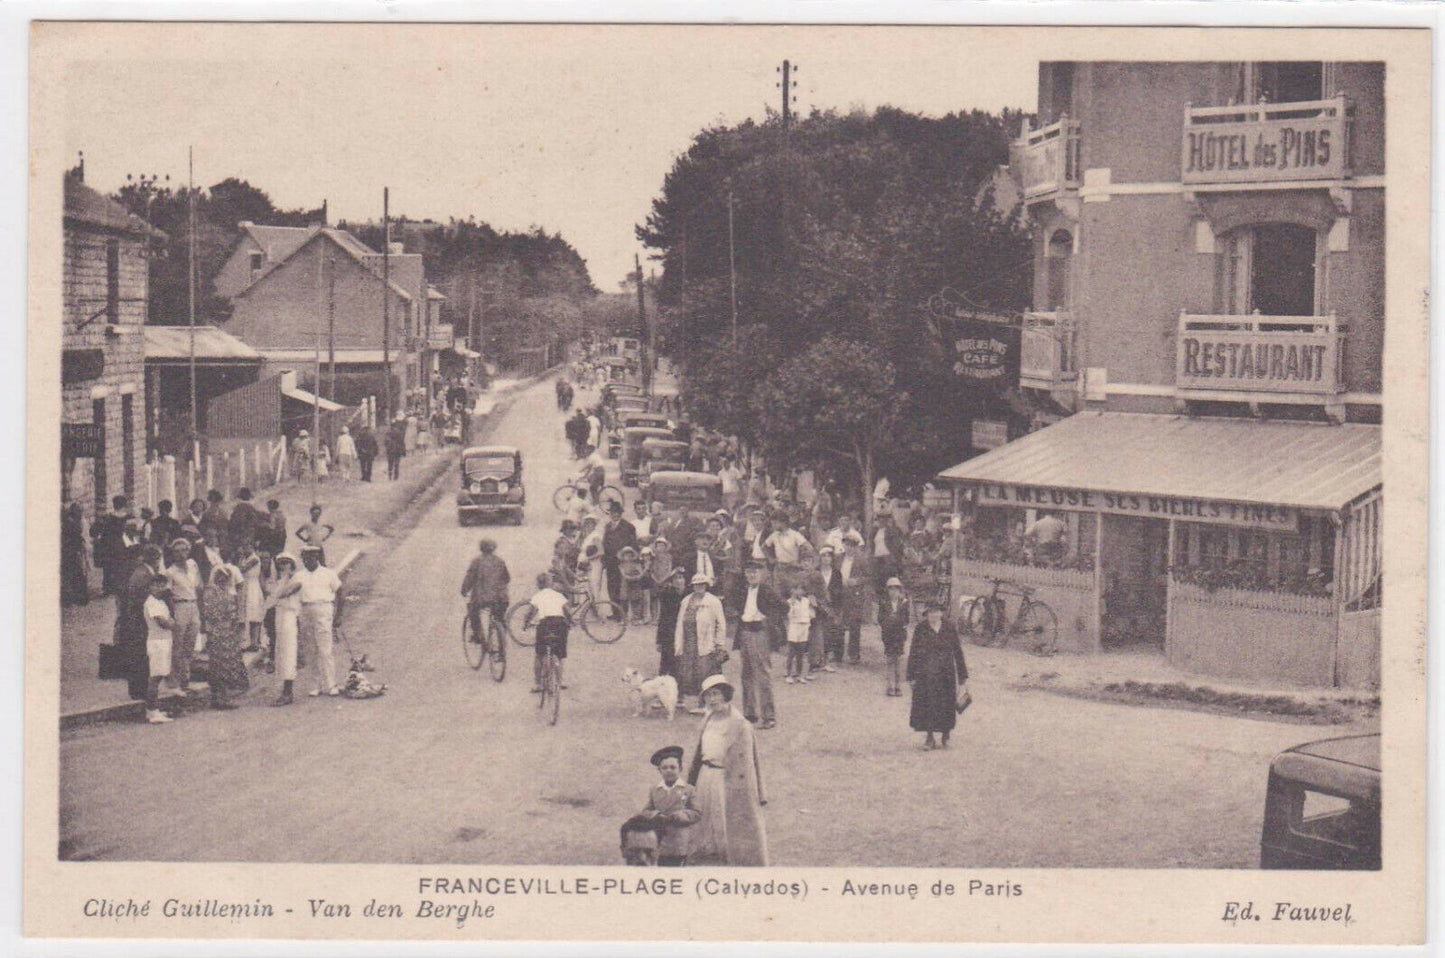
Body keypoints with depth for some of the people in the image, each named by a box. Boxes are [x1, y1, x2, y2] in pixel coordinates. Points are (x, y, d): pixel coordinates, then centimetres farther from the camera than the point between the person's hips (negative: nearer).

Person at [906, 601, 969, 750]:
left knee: (946, 705, 4)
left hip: (946, 673, 1)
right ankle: (929, 738, 4)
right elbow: (913, 652, 2)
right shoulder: (920, 629, 0)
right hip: (925, 674, -1)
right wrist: (911, 676, -2)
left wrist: (963, 676, 7)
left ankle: (946, 738, 16)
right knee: (926, 704, -4)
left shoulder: (949, 628, 4)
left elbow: (957, 652, 8)